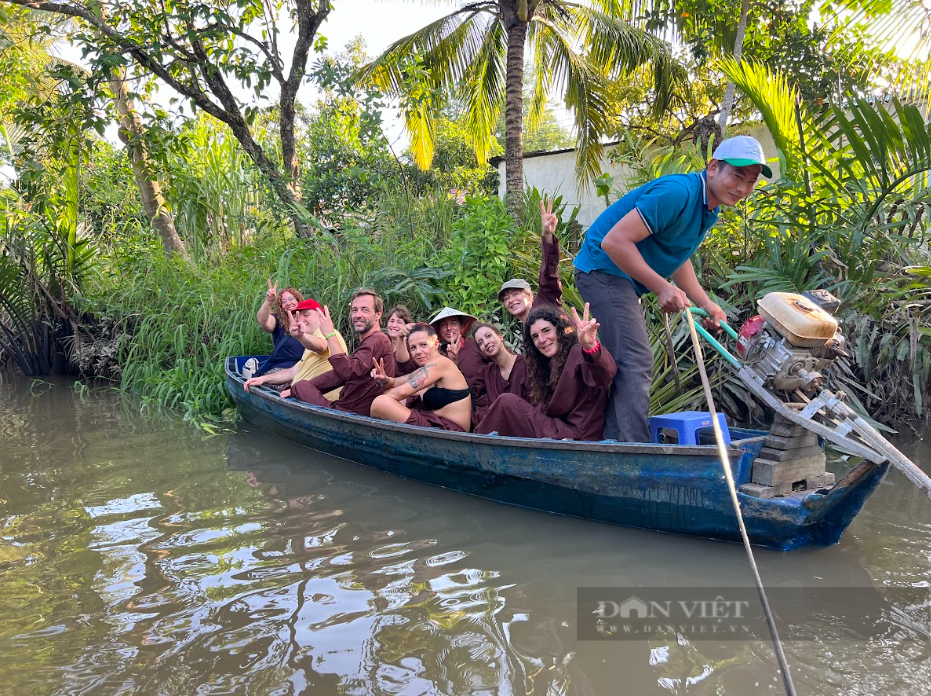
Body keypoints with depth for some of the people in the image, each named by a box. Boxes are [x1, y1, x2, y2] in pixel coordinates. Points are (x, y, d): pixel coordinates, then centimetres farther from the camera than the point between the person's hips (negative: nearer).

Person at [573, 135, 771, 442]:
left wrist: (706, 304, 8)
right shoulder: (677, 193, -23)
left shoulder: (708, 209, 9)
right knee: (636, 362, -17)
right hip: (604, 270, -11)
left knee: (627, 365, 13)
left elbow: (677, 257, 21)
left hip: (622, 278, 11)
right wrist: (662, 288, -26)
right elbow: (614, 241, -28)